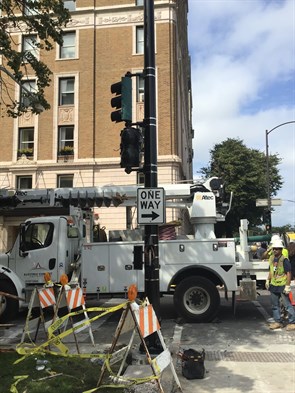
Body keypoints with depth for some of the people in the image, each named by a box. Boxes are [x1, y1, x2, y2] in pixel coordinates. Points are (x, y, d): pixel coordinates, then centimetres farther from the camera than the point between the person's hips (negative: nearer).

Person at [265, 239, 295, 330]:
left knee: (287, 305, -1)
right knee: (275, 305, 14)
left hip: (282, 286, -8)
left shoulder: (284, 260, -15)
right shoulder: (271, 258, 8)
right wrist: (268, 280, 14)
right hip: (273, 285, 8)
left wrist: (287, 286, -20)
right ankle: (278, 322, 25)